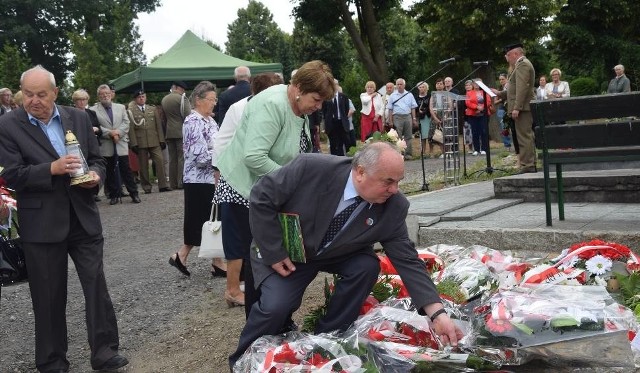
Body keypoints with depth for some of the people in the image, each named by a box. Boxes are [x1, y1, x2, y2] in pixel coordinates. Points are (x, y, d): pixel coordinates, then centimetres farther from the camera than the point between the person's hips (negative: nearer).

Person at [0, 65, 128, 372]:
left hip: (83, 218, 3)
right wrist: (52, 169, -24)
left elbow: (96, 159, 12)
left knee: (97, 286, 2)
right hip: (41, 225, -2)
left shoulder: (79, 118, 6)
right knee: (49, 297, 9)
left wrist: (94, 174, -11)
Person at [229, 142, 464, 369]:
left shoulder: (394, 207, -22)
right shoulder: (312, 168, -32)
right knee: (275, 305, -24)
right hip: (283, 253, -3)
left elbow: (407, 260, -19)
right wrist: (273, 253, -21)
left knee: (367, 266, -23)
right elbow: (261, 197, -21)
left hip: (337, 254, 3)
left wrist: (437, 314, -28)